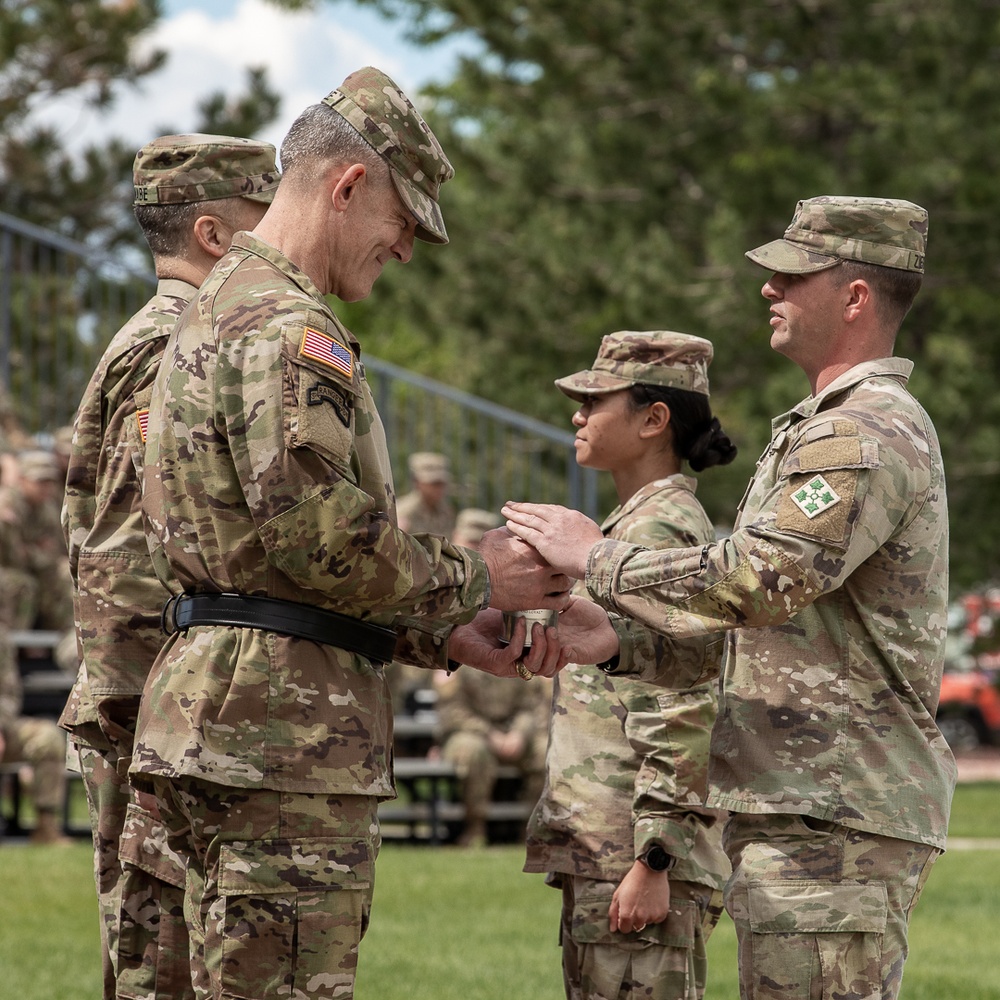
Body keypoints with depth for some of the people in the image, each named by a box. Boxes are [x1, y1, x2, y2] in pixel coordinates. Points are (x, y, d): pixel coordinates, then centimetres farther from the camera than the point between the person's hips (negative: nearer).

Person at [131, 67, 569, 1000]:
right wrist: (470, 581, -7)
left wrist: (445, 634, 16)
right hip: (278, 722, -11)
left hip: (223, 713, 11)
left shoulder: (221, 308, 23)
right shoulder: (286, 324, -12)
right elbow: (315, 532, -22)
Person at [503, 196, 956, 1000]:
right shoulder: (835, 426, 22)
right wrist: (620, 643, 15)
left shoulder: (867, 436, -14)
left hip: (833, 814, -11)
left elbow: (761, 578, -25)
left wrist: (596, 559, -14)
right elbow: (779, 613, 25)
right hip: (801, 798, 11)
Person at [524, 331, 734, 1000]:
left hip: (634, 850, -10)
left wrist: (653, 859, -21)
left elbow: (682, 713, -18)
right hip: (602, 850, 10)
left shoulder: (661, 531, -11)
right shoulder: (630, 525, 21)